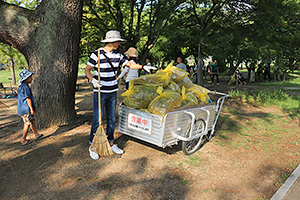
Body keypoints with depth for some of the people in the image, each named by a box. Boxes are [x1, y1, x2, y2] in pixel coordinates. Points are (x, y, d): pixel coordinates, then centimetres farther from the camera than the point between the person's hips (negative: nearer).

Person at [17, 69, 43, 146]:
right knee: (27, 124, -1)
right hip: (26, 109, -10)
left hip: (21, 109, 10)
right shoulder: (25, 87, -17)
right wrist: (31, 109, -17)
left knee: (33, 121, 18)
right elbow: (28, 99, -20)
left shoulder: (21, 86, 14)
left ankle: (36, 135, 29)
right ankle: (23, 140, 6)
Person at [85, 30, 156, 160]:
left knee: (111, 119, 11)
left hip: (112, 91, 6)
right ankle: (92, 146, 14)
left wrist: (143, 67, 5)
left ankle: (111, 143, 25)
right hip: (100, 92, -5)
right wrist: (93, 80, -22)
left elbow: (130, 64, 16)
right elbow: (87, 70, -4)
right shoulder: (97, 54, -9)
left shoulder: (117, 55, 7)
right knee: (97, 120, -3)